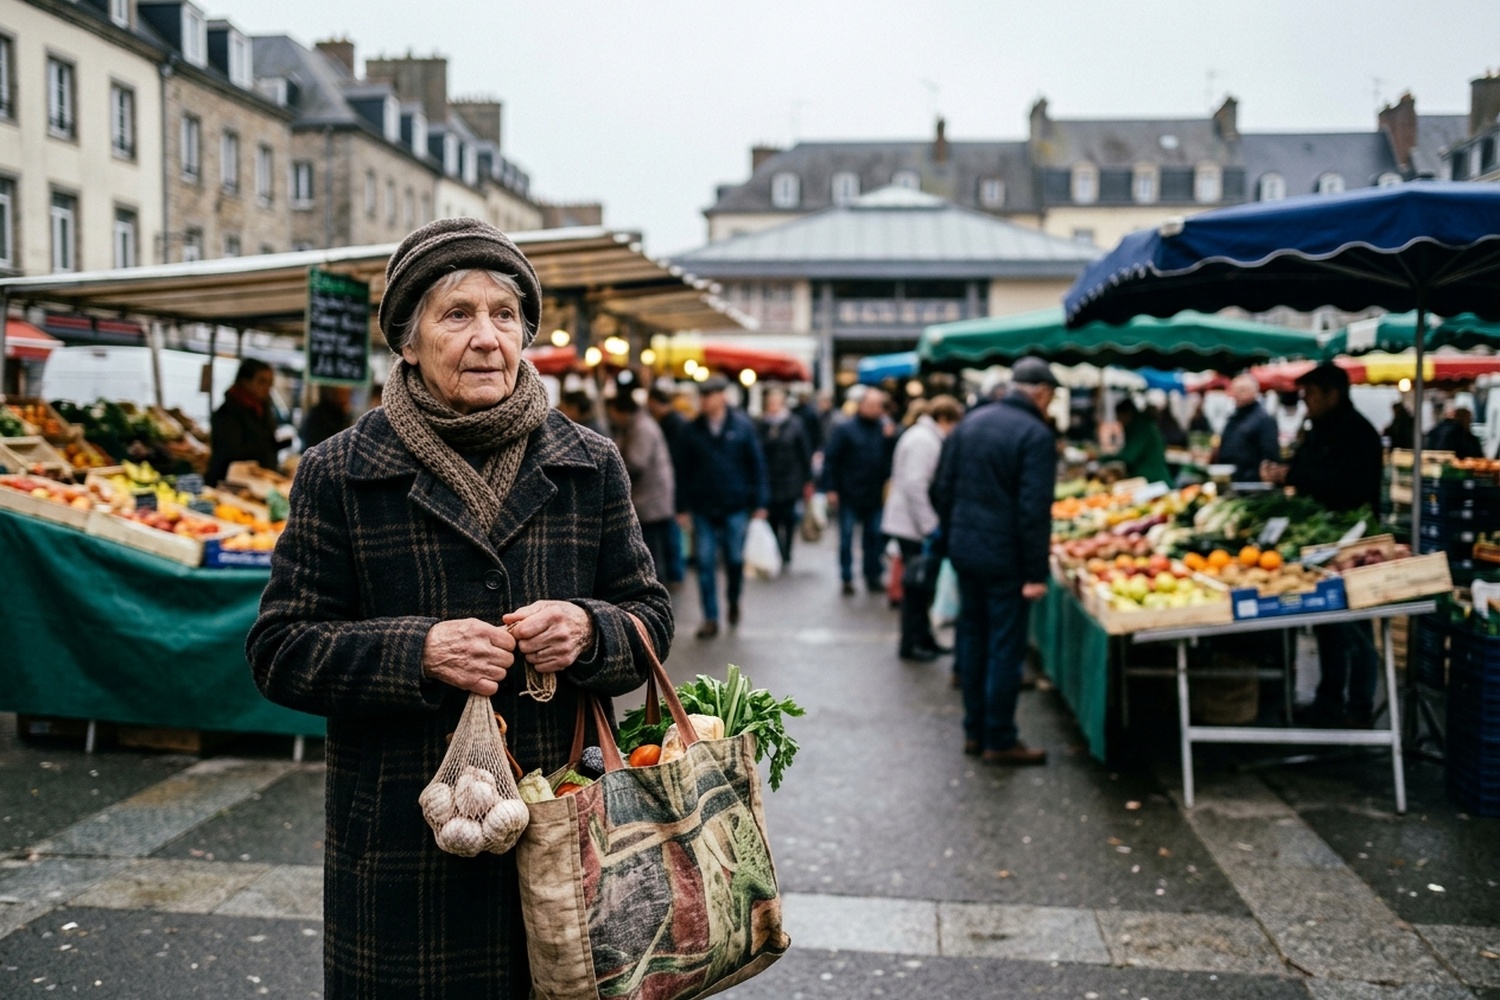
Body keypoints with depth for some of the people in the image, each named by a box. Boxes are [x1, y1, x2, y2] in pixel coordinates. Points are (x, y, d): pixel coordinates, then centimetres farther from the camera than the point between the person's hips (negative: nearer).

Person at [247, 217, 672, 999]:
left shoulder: (589, 464, 6)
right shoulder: (339, 475, -1)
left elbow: (651, 617, 10)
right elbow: (280, 650, -1)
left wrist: (588, 631, -13)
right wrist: (418, 651, -17)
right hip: (403, 840, -2)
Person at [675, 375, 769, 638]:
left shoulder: (742, 426, -3)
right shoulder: (692, 431, 2)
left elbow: (757, 465, -1)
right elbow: (685, 470, 5)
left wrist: (759, 502, -4)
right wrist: (683, 506, 2)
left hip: (736, 507, -1)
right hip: (703, 509, 1)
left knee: (735, 560, 9)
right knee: (705, 564, 0)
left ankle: (734, 603, 35)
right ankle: (710, 618, 7)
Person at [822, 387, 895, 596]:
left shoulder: (884, 428, 5)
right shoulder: (844, 429, -5)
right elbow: (830, 459, -7)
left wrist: (890, 438, -12)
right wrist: (830, 488, -11)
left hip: (874, 495, 3)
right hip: (849, 495, -3)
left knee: (874, 537, 10)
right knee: (846, 537, 4)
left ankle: (873, 576, 20)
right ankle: (847, 579, 13)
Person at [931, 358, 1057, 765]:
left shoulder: (971, 422, 8)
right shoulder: (1035, 435, -14)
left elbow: (942, 490, 11)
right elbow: (1034, 510, -18)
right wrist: (1037, 573, -15)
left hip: (964, 551, 7)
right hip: (1004, 558, -7)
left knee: (973, 639, 16)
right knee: (1005, 647, 2)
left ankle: (974, 732, 24)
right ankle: (999, 741, 9)